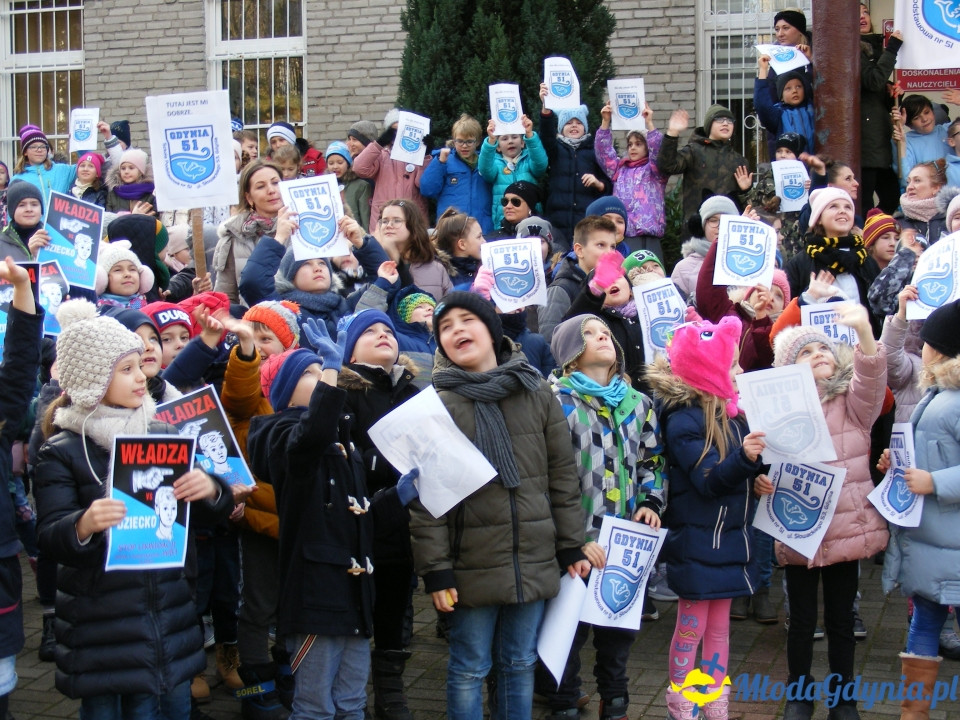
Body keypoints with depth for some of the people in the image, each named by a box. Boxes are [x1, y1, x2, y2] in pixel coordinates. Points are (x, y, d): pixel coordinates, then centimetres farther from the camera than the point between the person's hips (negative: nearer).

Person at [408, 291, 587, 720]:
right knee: (469, 670, 6)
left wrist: (571, 547, 6)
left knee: (521, 665, 13)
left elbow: (563, 476, 8)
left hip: (534, 563, 3)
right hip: (472, 566, -3)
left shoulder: (538, 395, 5)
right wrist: (435, 570, -12)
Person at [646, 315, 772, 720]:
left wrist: (756, 480, -1)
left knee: (719, 626, 14)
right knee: (691, 627, 3)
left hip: (729, 538, 8)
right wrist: (744, 458, -39)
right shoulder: (683, 420, -18)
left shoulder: (730, 413, 8)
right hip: (697, 540, -8)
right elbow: (708, 480, -24)